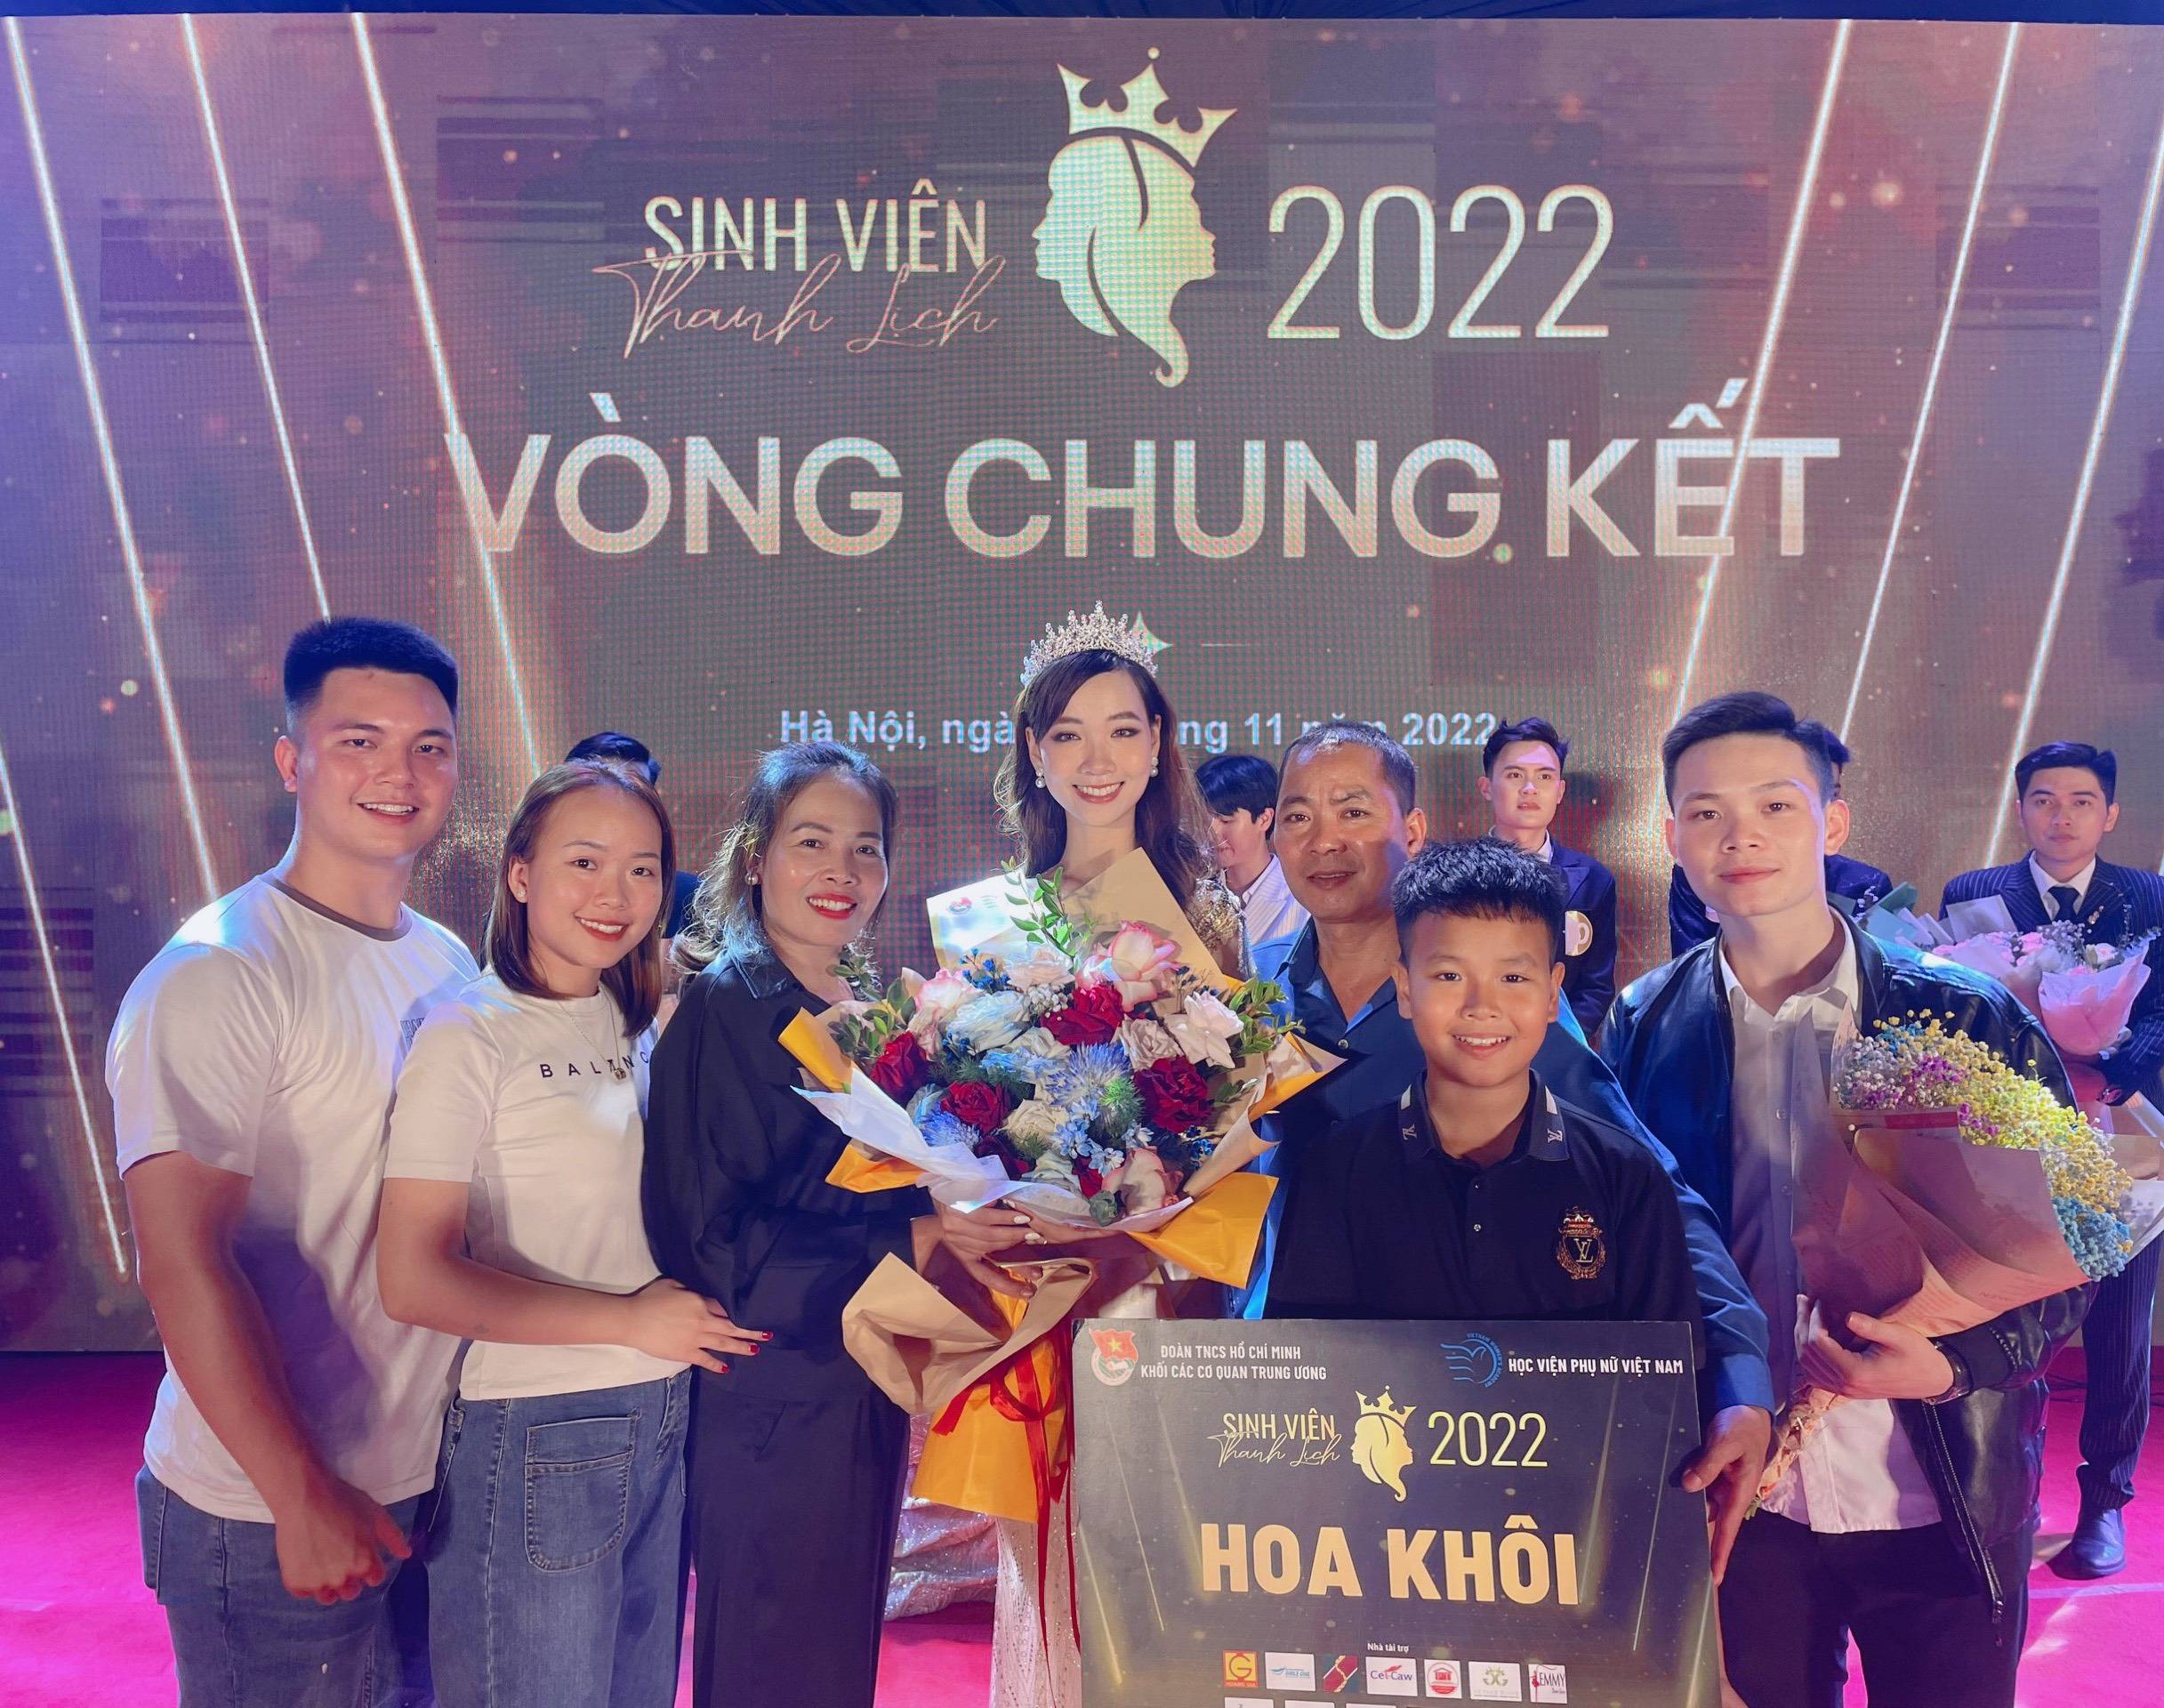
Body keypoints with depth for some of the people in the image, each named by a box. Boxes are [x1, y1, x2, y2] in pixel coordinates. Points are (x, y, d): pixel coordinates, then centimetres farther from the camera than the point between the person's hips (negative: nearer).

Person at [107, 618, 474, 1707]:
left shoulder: (449, 963, 6)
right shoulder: (216, 975, -16)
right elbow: (184, 1259, -21)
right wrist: (304, 1498, -21)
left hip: (436, 1489, 7)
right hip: (273, 1521, -7)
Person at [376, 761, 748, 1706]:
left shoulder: (636, 1028, 8)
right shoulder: (469, 1036, -12)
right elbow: (414, 1280, -18)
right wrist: (629, 1320, -16)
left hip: (662, 1419, 7)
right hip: (537, 1438, -6)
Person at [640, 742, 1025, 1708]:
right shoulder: (724, 1007, -13)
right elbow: (713, 1241, -20)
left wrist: (969, 1223, -2)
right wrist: (914, 1241, -23)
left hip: (864, 1404, 7)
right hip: (767, 1408, -7)